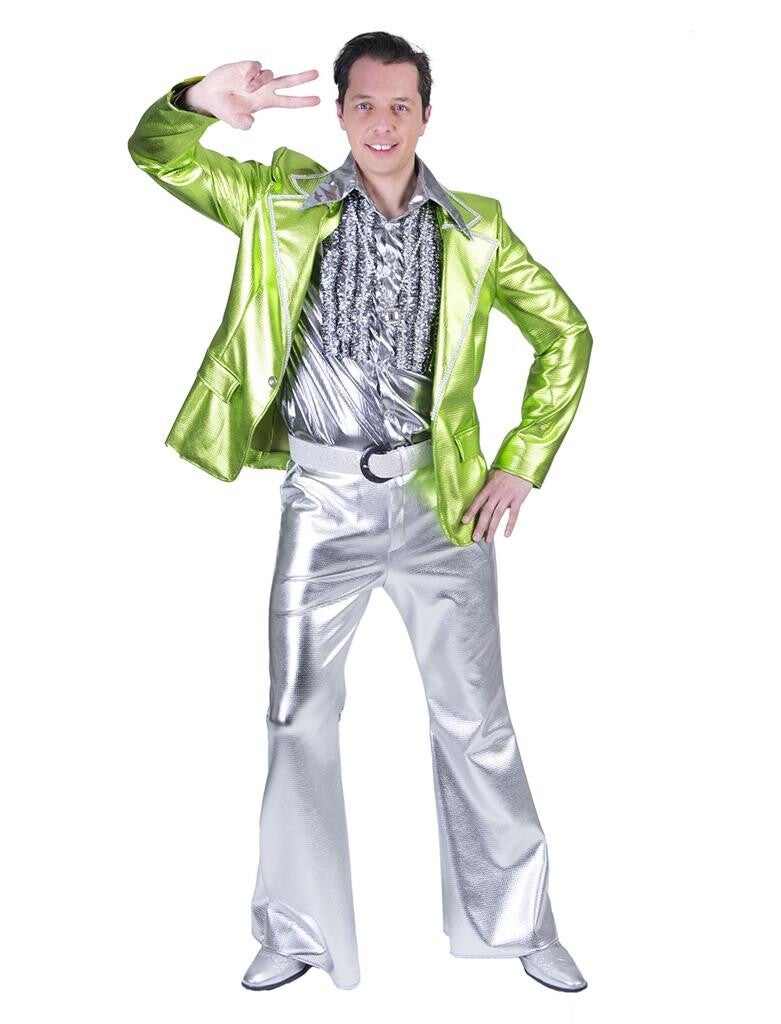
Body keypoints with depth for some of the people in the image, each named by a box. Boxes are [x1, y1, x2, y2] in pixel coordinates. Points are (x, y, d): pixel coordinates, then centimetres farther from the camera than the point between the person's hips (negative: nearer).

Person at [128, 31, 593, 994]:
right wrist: (205, 99, -23)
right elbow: (155, 153, 1)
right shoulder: (285, 201, 4)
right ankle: (298, 932, 24)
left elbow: (565, 335, 9)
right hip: (322, 497, 1)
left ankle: (517, 924, 23)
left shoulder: (474, 227, 3)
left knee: (474, 720, 7)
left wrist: (523, 462, 0)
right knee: (298, 720, 8)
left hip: (440, 497, 0)